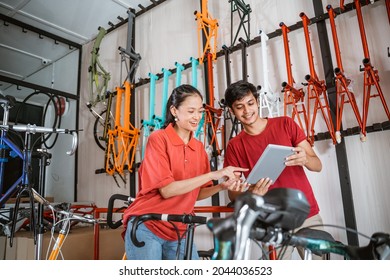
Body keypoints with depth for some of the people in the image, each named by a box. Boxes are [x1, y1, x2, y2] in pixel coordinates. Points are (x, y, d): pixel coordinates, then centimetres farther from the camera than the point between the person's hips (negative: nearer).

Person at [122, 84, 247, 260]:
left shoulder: (199, 148, 5)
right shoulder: (158, 138, -12)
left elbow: (197, 193, 7)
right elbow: (166, 190, -21)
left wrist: (221, 186, -13)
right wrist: (213, 175, -25)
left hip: (178, 233, 6)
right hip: (146, 229, -5)